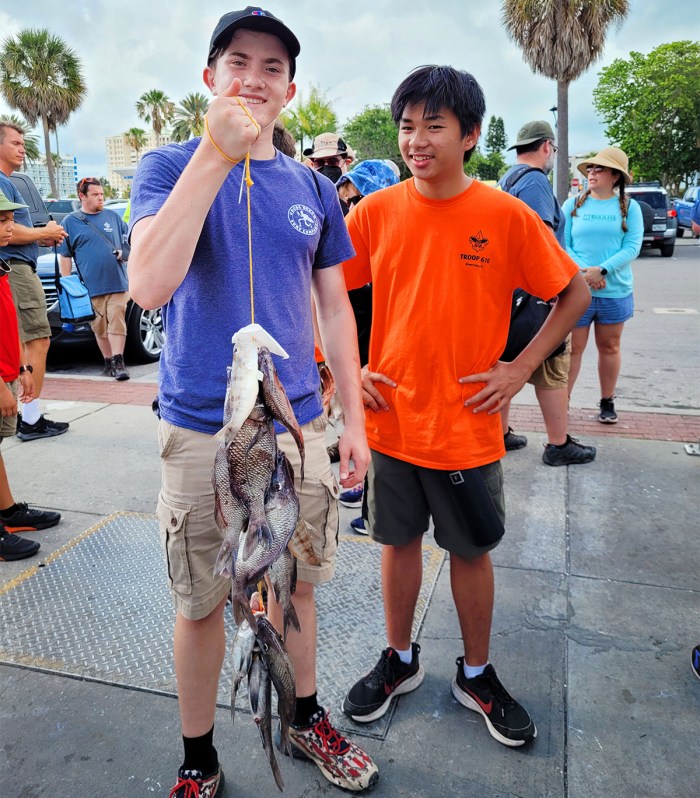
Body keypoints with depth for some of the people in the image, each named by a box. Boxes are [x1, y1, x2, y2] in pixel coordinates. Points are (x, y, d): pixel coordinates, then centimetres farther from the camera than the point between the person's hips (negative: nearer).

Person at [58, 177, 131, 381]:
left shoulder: (113, 216, 12)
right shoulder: (70, 221, 7)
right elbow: (65, 256, 7)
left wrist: (126, 252, -3)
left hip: (117, 283, 0)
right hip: (90, 287, 0)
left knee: (117, 323, -8)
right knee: (100, 327, 5)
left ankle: (118, 362, -6)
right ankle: (108, 362, 17)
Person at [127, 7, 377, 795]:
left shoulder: (313, 189, 8)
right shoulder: (169, 166, -2)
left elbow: (334, 307, 11)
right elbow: (150, 286, -21)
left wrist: (353, 417, 8)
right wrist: (218, 153, -23)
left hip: (297, 424, 3)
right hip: (202, 430, -3)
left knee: (295, 584, 17)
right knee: (202, 603, 11)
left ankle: (306, 720, 42)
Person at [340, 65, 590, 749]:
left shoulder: (507, 216, -7)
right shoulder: (374, 212, -3)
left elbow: (574, 294, 2)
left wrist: (520, 369, -6)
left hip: (468, 428, -1)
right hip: (391, 420, 2)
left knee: (472, 551, 13)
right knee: (399, 542, 16)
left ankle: (476, 675, 37)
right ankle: (399, 660, 39)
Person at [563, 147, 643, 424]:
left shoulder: (629, 207, 3)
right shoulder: (573, 204, 4)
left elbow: (632, 246, -6)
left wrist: (602, 270, -19)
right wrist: (581, 271, -16)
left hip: (615, 292, 1)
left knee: (609, 347, 11)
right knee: (573, 348, -1)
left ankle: (607, 403, 24)